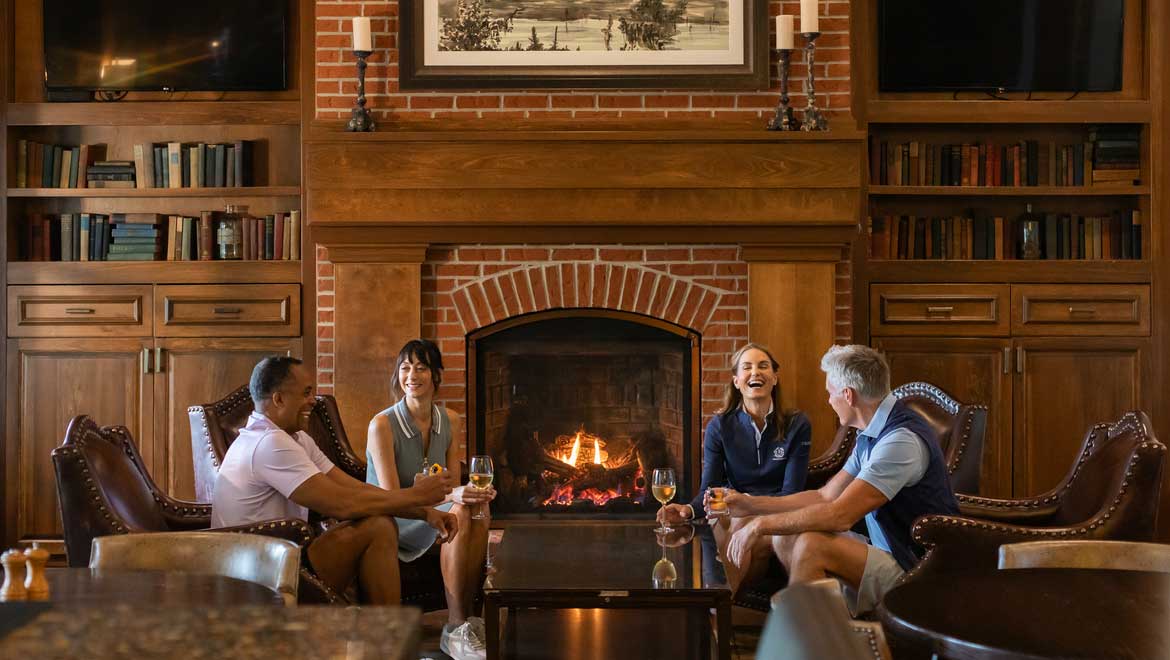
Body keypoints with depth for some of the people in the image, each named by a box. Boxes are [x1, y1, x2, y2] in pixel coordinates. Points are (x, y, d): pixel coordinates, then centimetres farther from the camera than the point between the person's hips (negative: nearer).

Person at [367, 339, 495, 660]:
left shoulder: (450, 421, 3)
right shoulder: (382, 424, -15)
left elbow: (453, 484, 6)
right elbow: (391, 498, -19)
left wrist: (473, 494, -19)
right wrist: (451, 496, -32)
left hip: (428, 512, 5)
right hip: (388, 523, -5)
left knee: (479, 513, -27)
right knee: (458, 516, -31)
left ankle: (465, 619, -21)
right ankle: (456, 628, -26)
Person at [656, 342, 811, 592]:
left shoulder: (797, 425, -1)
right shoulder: (719, 427, 2)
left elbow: (791, 492, -7)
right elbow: (709, 488, -3)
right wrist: (689, 509, -28)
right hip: (732, 516, 1)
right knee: (742, 525, -36)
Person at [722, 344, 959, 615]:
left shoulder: (903, 440, -23)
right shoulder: (870, 436, 10)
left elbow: (839, 515, -27)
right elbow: (826, 496, 16)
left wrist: (761, 525, -19)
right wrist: (752, 505, 13)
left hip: (918, 572, -10)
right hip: (889, 553, 10)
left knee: (811, 545, -26)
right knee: (785, 537, 2)